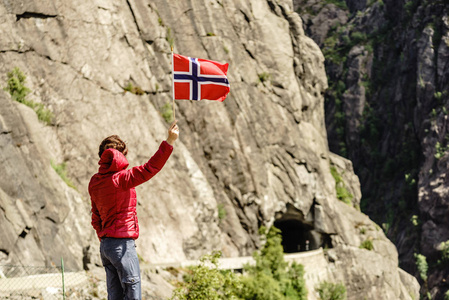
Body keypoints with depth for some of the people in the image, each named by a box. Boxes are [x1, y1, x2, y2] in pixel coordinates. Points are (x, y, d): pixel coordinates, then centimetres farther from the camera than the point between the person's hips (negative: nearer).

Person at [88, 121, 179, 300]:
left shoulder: (95, 182, 9)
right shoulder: (120, 179, -14)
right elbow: (149, 169, -22)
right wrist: (169, 142, -20)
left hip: (105, 245, 8)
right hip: (122, 244, -8)